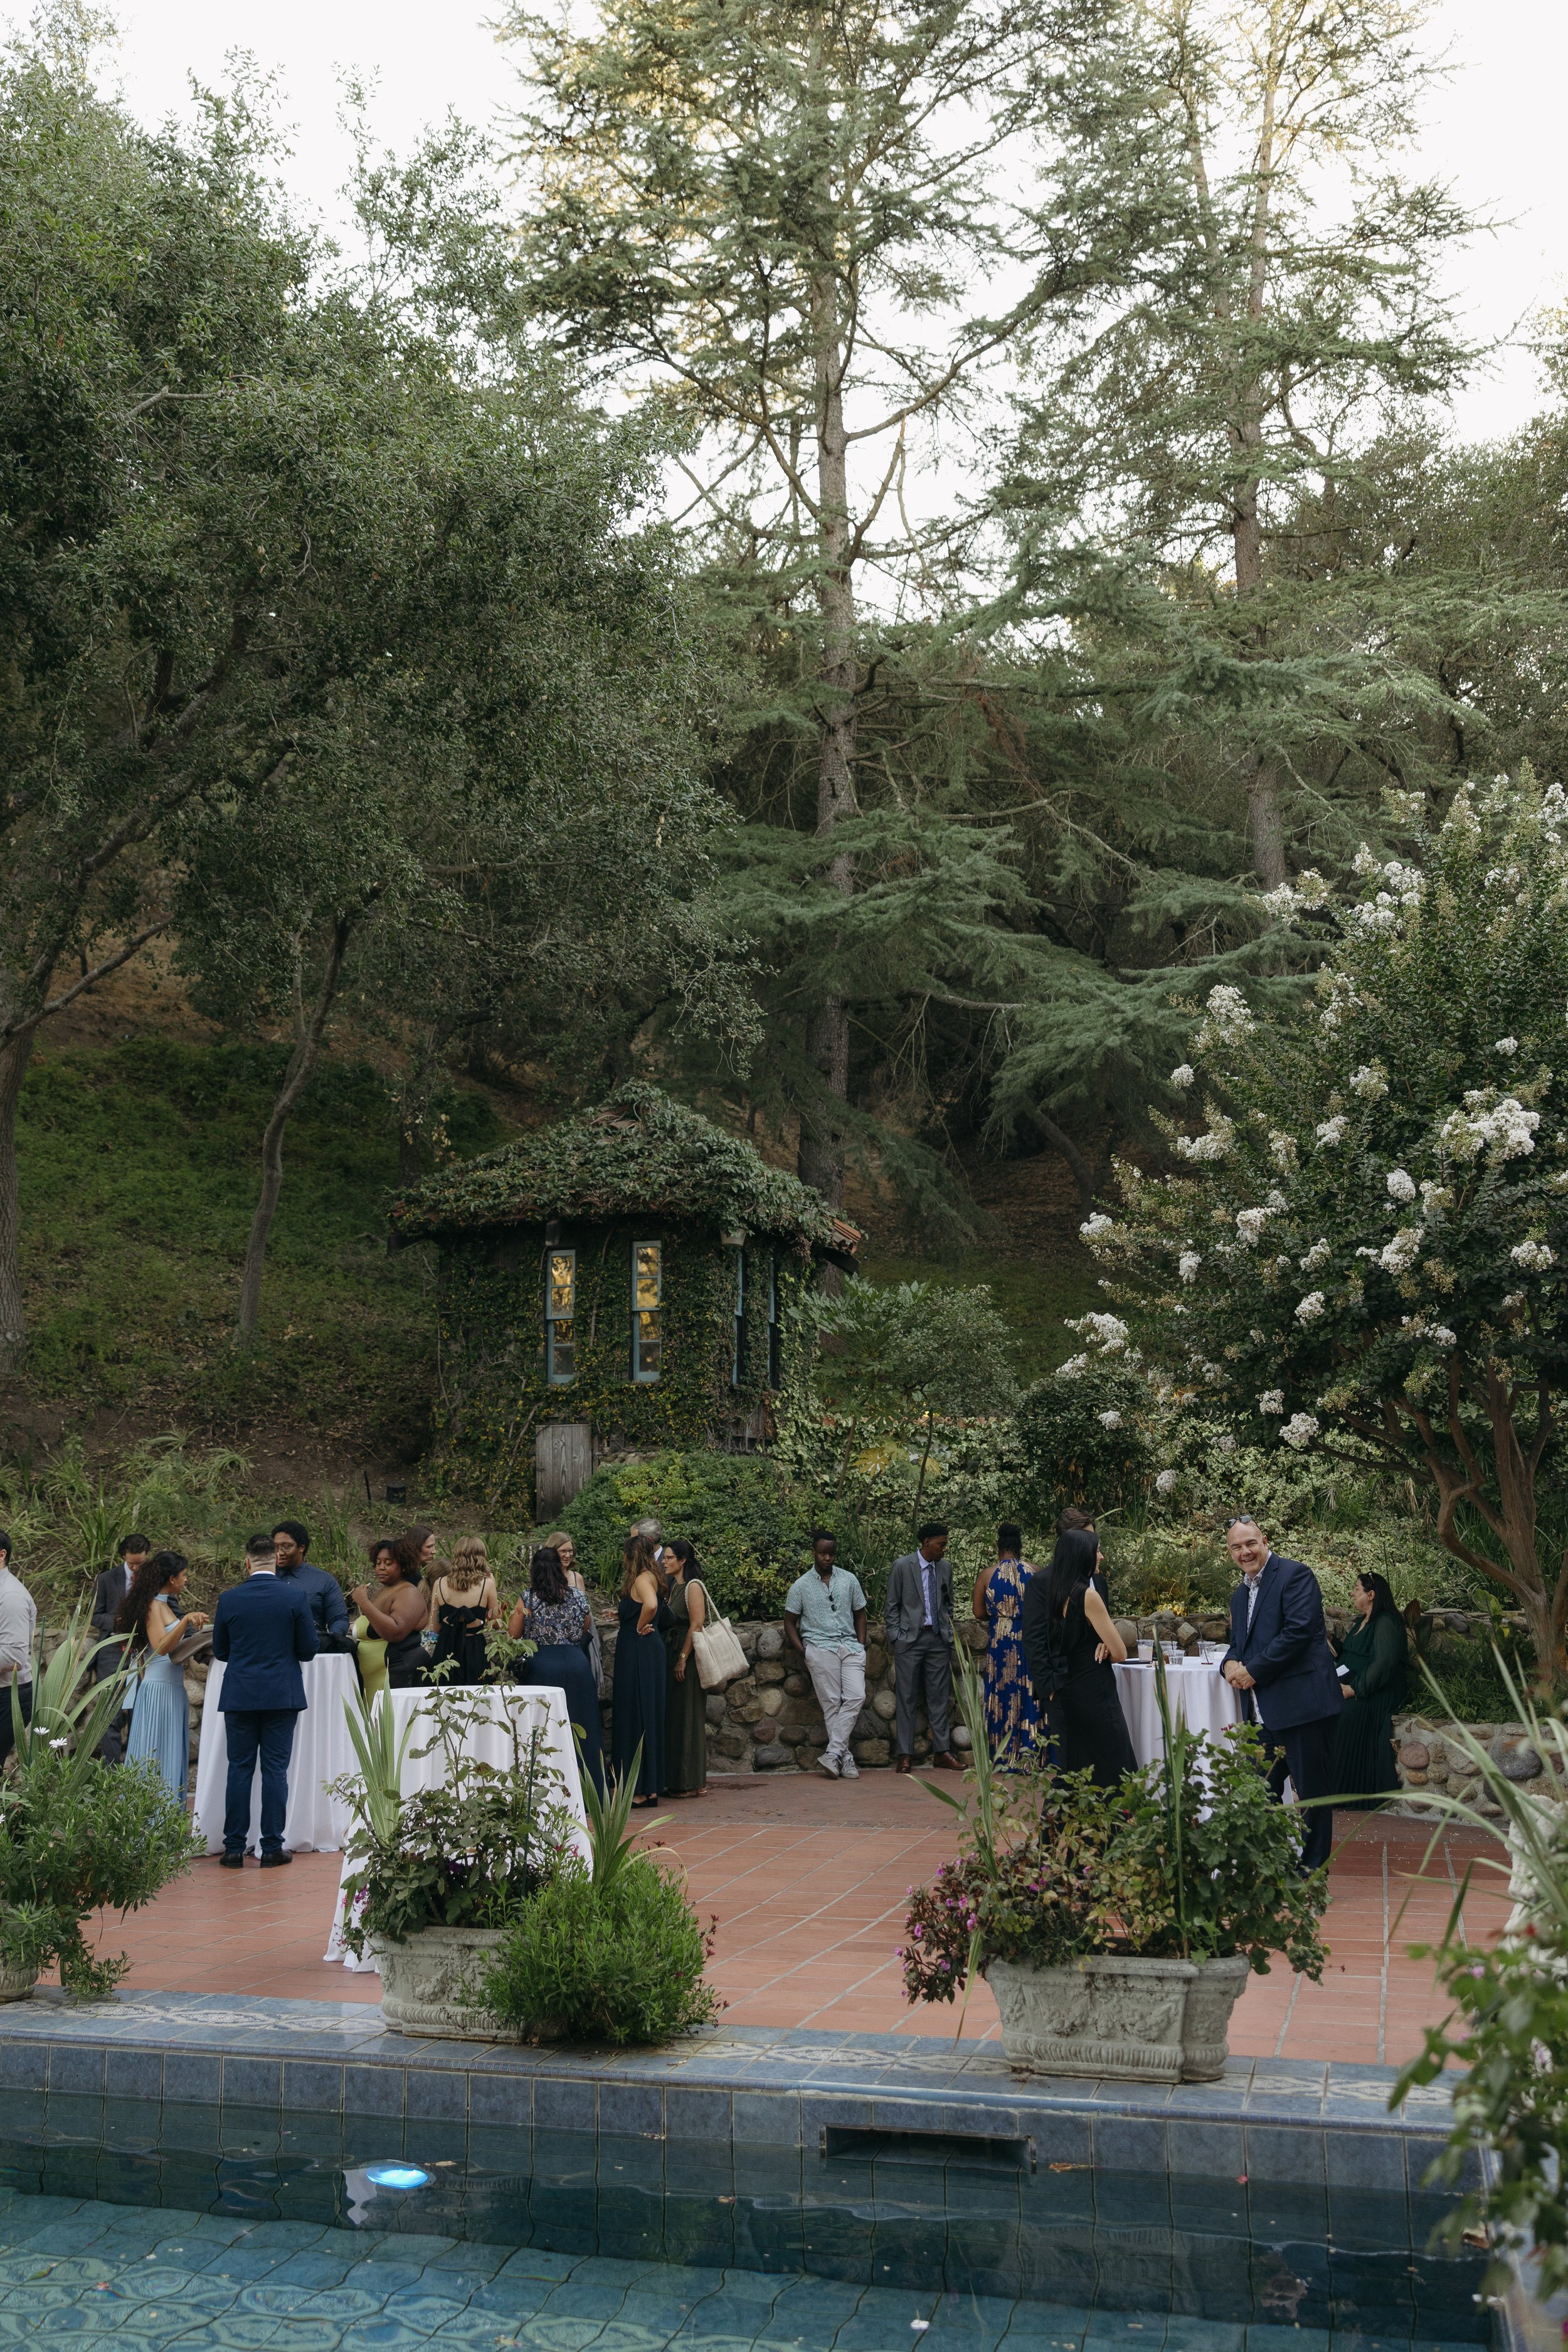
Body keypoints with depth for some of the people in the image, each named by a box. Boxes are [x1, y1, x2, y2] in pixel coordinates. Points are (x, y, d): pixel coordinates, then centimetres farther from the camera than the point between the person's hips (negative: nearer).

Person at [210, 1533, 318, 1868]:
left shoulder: (228, 1599, -2)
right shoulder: (295, 1597, -6)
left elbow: (220, 1651, 7)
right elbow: (309, 1650, -2)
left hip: (239, 1696, 1)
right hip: (282, 1695, -1)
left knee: (239, 1769, 7)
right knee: (275, 1770, 4)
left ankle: (234, 1848, 8)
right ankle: (272, 1848, 5)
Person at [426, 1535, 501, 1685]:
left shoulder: (439, 1584, 0)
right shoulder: (487, 1583, -9)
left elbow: (435, 1628, 7)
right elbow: (496, 1623, 3)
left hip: (445, 1650, 2)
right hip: (475, 1651, -2)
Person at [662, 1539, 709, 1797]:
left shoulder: (693, 1587, -10)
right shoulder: (670, 1588, 15)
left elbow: (697, 1625, -17)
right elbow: (665, 1622, 14)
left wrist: (683, 1658, -19)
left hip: (688, 1659, -9)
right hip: (670, 1655, 9)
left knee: (687, 1716, -5)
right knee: (672, 1716, 10)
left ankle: (693, 1783, 0)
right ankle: (675, 1779, 16)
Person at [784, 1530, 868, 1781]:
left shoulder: (849, 1580, 12)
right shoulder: (801, 1586, 5)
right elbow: (790, 1622, 8)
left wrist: (861, 1644, 8)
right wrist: (803, 1651, -2)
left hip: (851, 1646, 3)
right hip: (820, 1647, -2)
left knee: (856, 1696, -15)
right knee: (832, 1703, -7)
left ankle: (832, 1754, -14)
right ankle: (845, 1758, -3)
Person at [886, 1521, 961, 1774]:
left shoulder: (945, 1568, 9)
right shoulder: (902, 1566, -4)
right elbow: (892, 1606, -1)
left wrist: (949, 1634, 11)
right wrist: (897, 1637, -6)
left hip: (939, 1639, 4)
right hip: (910, 1639, -4)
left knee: (940, 1697, 5)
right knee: (907, 1698, 0)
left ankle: (943, 1752, 11)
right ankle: (906, 1755, 4)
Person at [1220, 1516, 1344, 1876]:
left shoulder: (1295, 1575, -7)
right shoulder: (1240, 1595, 20)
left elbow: (1299, 1631, -18)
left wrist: (1253, 1671, -15)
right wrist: (1230, 1664, 1)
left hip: (1304, 1705, -8)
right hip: (1261, 1710, 8)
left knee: (1312, 1792, 1)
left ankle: (1314, 1869, 12)